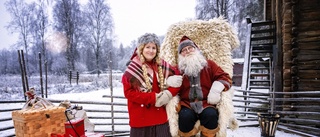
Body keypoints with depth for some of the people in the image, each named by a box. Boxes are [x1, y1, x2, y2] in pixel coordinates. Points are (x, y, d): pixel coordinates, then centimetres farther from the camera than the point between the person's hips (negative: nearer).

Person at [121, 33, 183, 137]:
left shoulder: (162, 66, 5)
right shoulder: (132, 69, -8)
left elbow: (177, 79, 9)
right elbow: (129, 92, -12)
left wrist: (168, 94, -10)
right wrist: (153, 97, -18)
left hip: (161, 118, 4)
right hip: (140, 119, -3)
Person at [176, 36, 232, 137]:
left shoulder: (209, 64, 13)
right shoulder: (179, 69, 12)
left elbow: (224, 77, 8)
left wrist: (216, 89, -11)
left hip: (206, 103, 0)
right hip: (187, 103, 0)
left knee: (210, 115, -32)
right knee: (185, 116, -32)